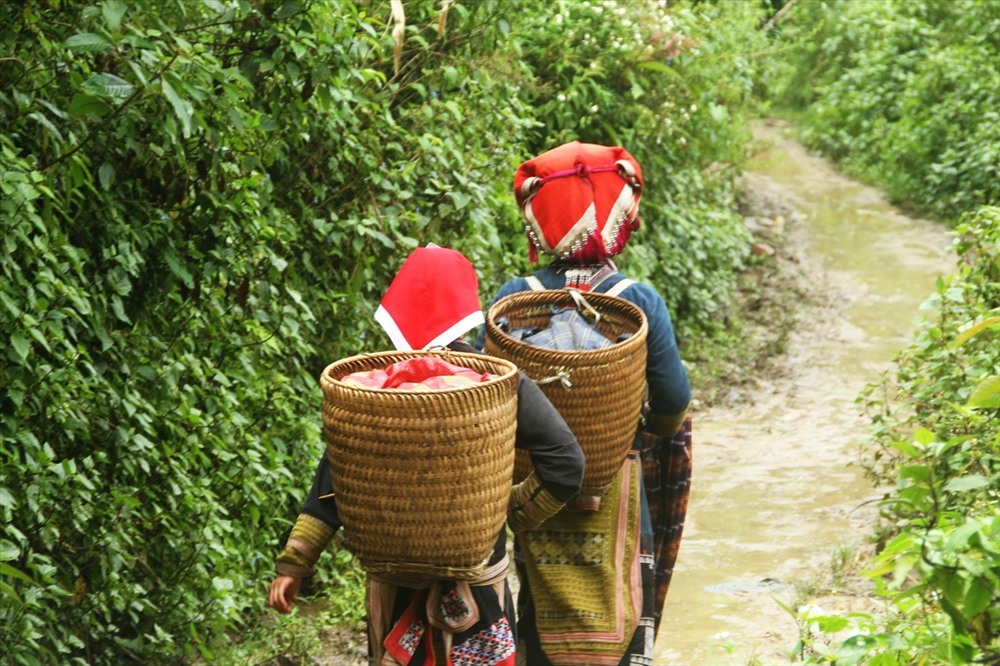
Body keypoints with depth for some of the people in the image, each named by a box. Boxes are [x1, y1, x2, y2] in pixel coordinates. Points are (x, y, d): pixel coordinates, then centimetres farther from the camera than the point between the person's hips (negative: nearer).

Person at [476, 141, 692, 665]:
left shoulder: (511, 301, -8)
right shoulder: (640, 302, -12)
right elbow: (673, 396, -7)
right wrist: (657, 430, 16)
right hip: (613, 482, -2)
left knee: (539, 607, 14)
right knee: (622, 600, 9)